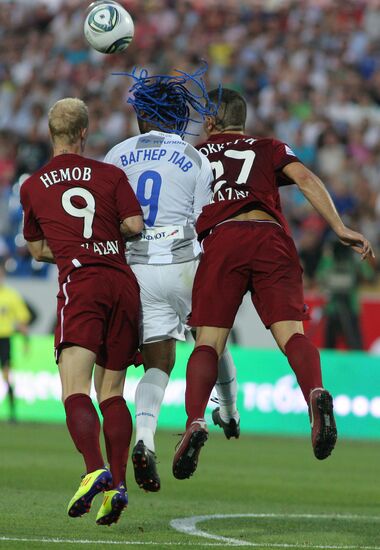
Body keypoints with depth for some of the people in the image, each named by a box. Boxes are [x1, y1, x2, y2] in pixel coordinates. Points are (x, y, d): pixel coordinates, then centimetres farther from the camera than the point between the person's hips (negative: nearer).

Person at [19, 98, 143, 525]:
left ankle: (95, 471, -36)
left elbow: (38, 250, 20)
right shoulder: (111, 176, 10)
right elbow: (135, 225, 1)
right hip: (122, 283, 3)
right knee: (112, 392, 11)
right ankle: (117, 485, 0)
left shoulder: (32, 187, 11)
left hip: (79, 284, -3)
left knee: (75, 391, -12)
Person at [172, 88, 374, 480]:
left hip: (221, 240, -1)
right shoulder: (270, 149, 26)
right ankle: (315, 393, -40)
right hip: (271, 238, 1)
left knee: (208, 342, -1)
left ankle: (195, 421, -25)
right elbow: (304, 179, 8)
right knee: (290, 333, -9)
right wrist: (340, 229, 2)